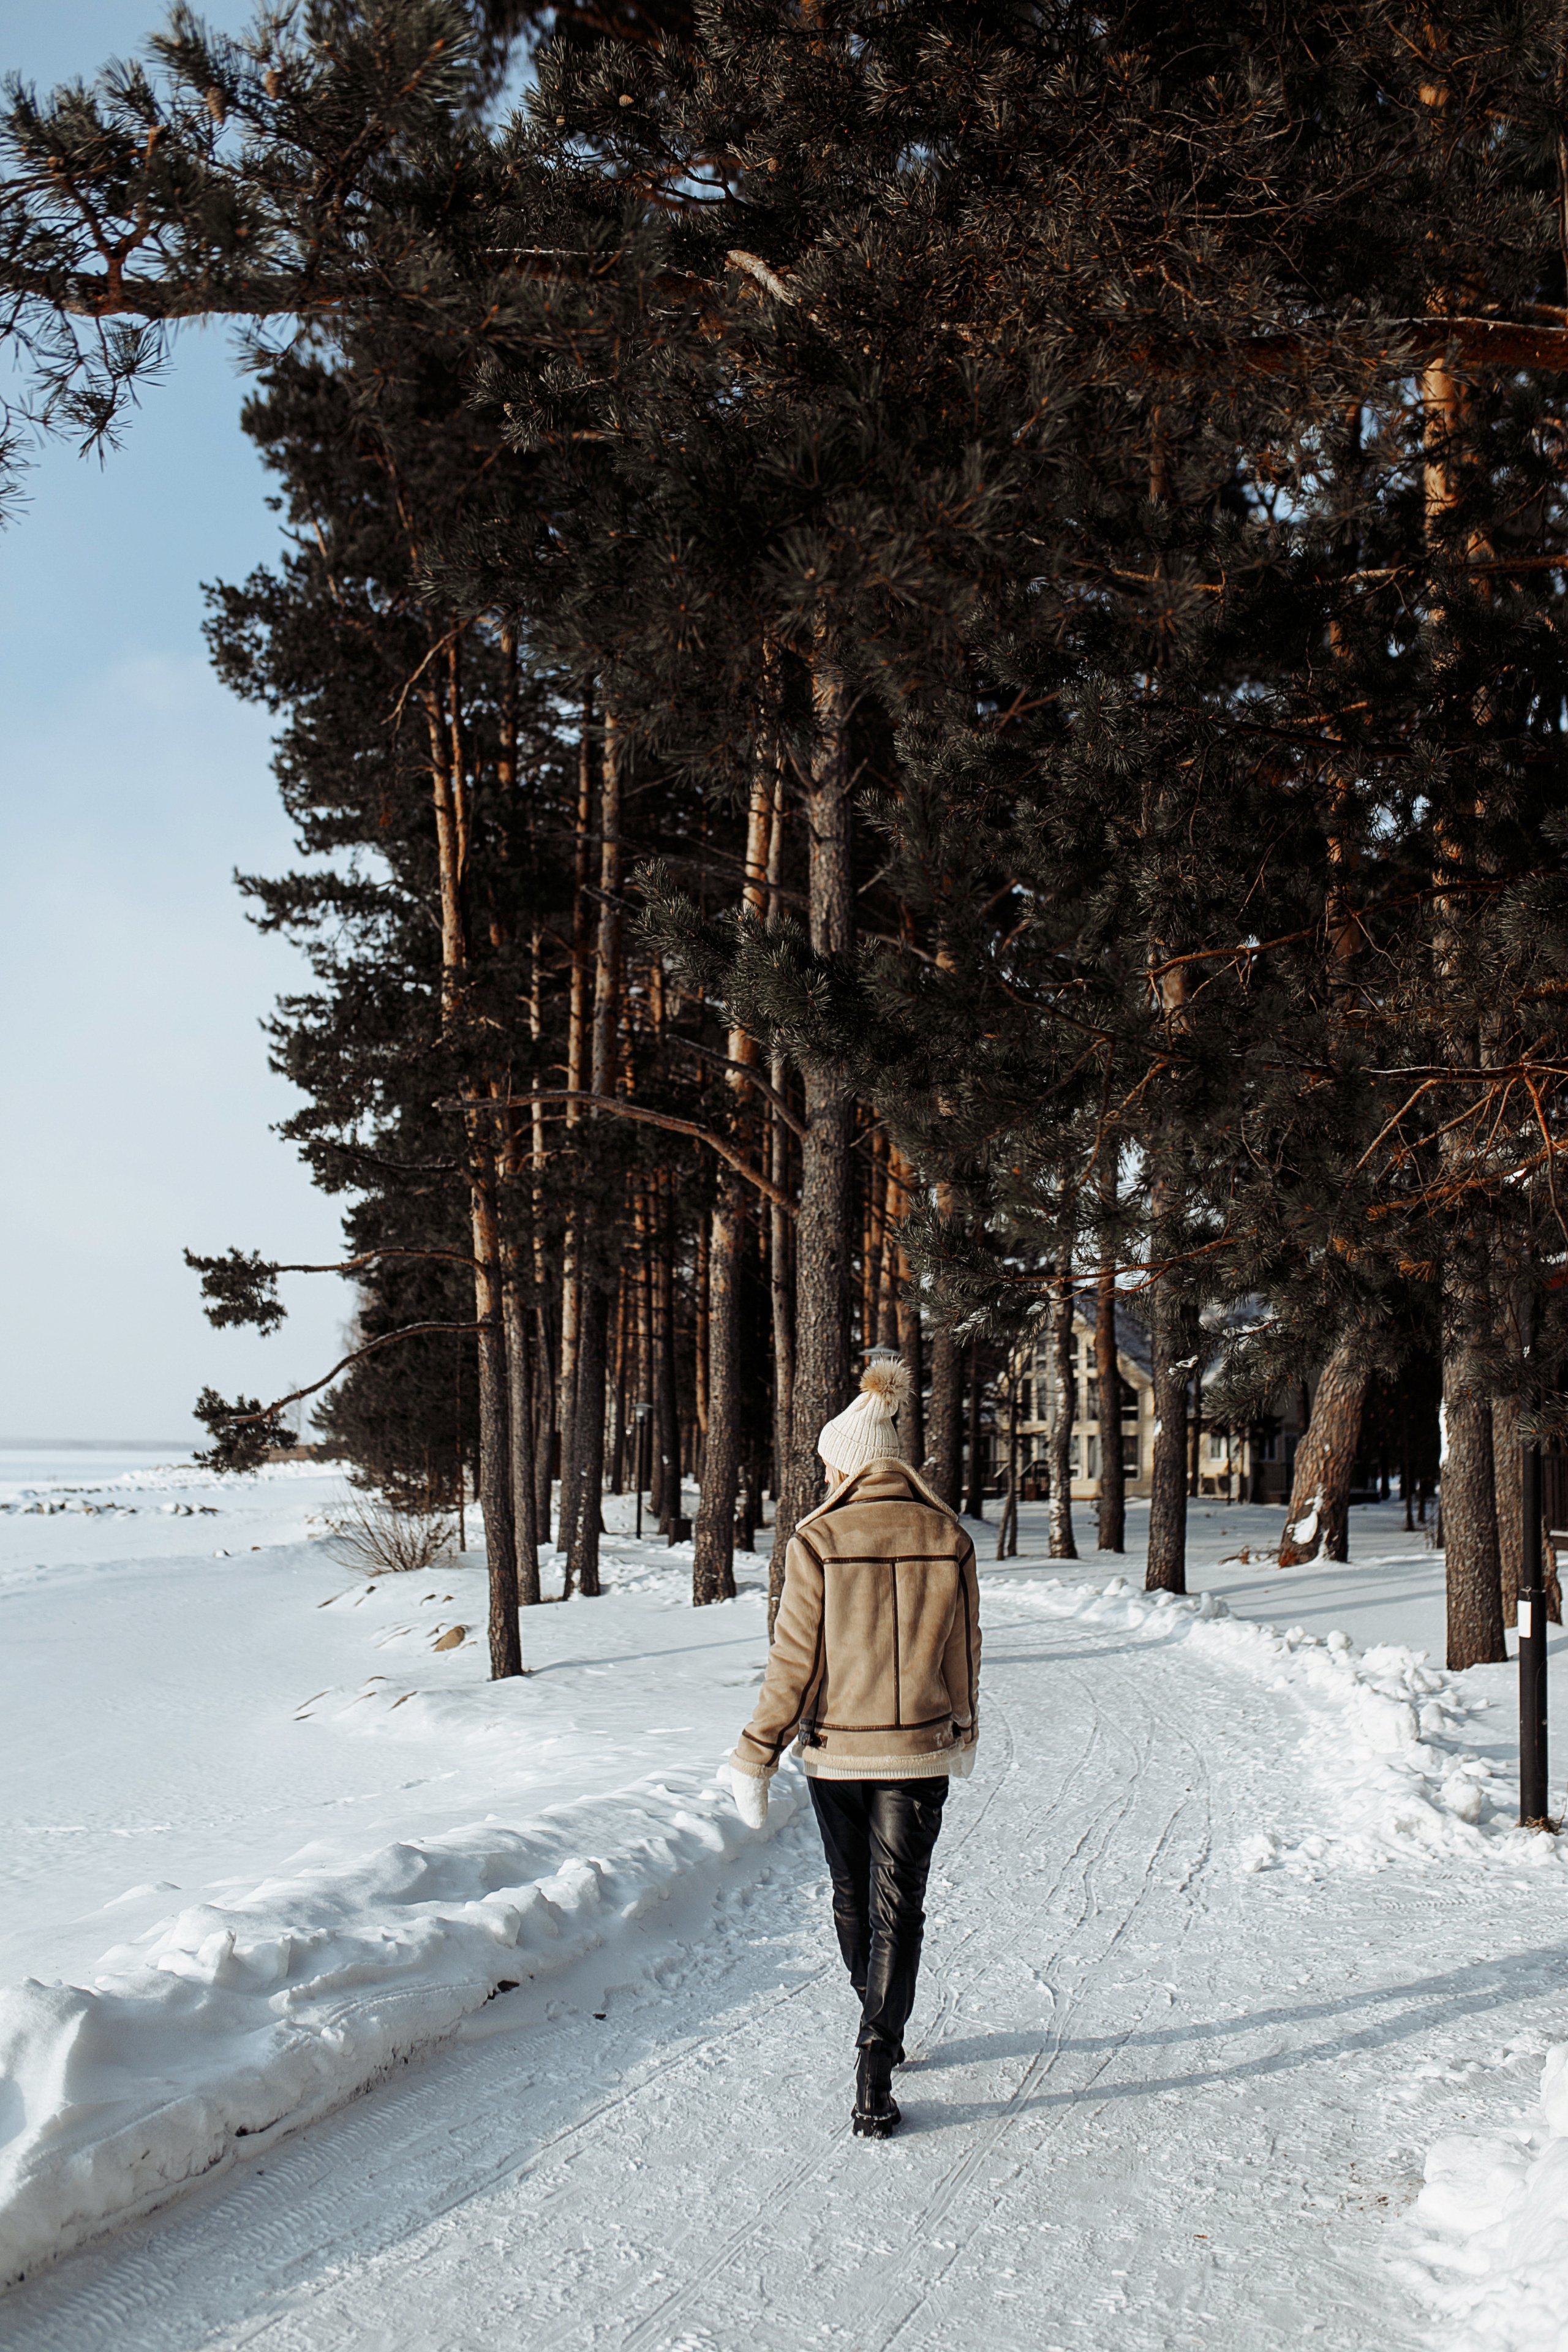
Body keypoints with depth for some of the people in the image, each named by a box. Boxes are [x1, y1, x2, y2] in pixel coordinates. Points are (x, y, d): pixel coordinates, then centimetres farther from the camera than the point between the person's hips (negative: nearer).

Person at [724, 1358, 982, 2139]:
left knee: (852, 1901, 19)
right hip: (919, 1752, 1)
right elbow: (962, 1653, 6)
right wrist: (963, 1731, 23)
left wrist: (756, 1756, -4)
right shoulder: (948, 1539, -3)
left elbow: (795, 1660, -11)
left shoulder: (819, 1540, -11)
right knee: (897, 1909, 4)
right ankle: (873, 2074, -5)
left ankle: (883, 2035, 38)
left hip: (836, 1752, -1)